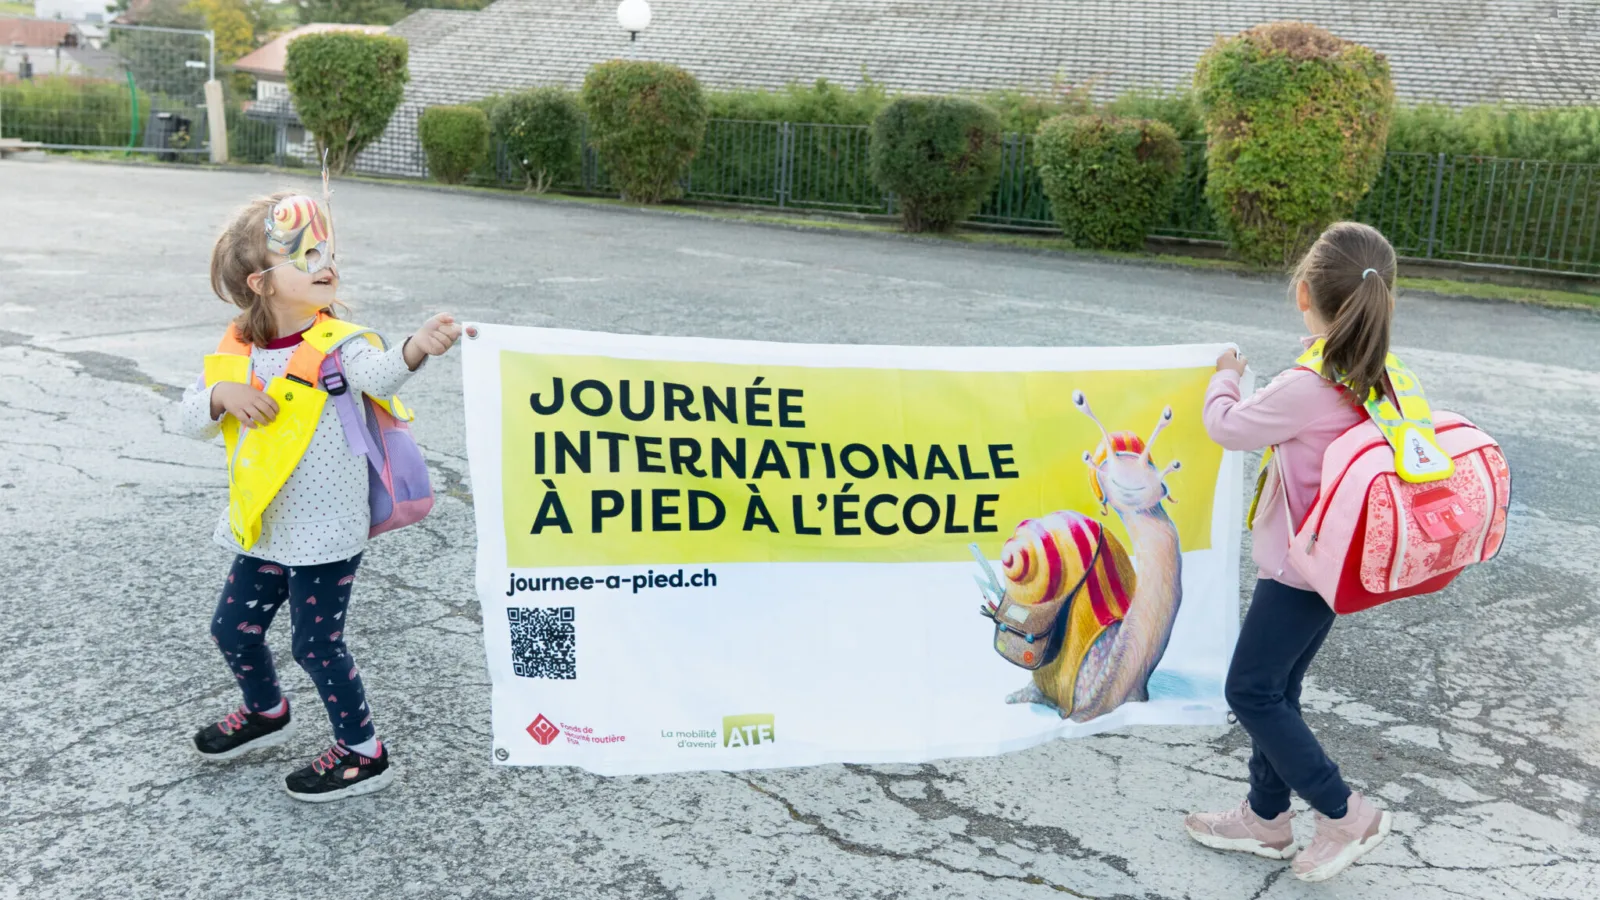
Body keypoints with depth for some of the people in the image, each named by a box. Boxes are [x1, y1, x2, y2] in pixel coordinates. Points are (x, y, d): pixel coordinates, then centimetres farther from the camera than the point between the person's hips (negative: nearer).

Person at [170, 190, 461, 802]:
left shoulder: (338, 343, -16)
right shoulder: (237, 353, 0)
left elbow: (378, 374, -38)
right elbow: (187, 422, 2)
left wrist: (415, 349, -60)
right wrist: (221, 396, -20)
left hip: (326, 533, -6)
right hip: (263, 530, 6)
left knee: (317, 644, 0)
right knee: (233, 629, 20)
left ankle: (364, 753, 20)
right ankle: (266, 713, 49)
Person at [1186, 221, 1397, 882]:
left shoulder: (1305, 387, -26)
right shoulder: (1381, 377, -1)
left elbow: (1229, 429, -9)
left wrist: (1225, 377, 9)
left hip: (1297, 566, -9)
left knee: (1251, 691, 2)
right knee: (1276, 690, 17)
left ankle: (1344, 814, 10)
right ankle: (1267, 816, 29)